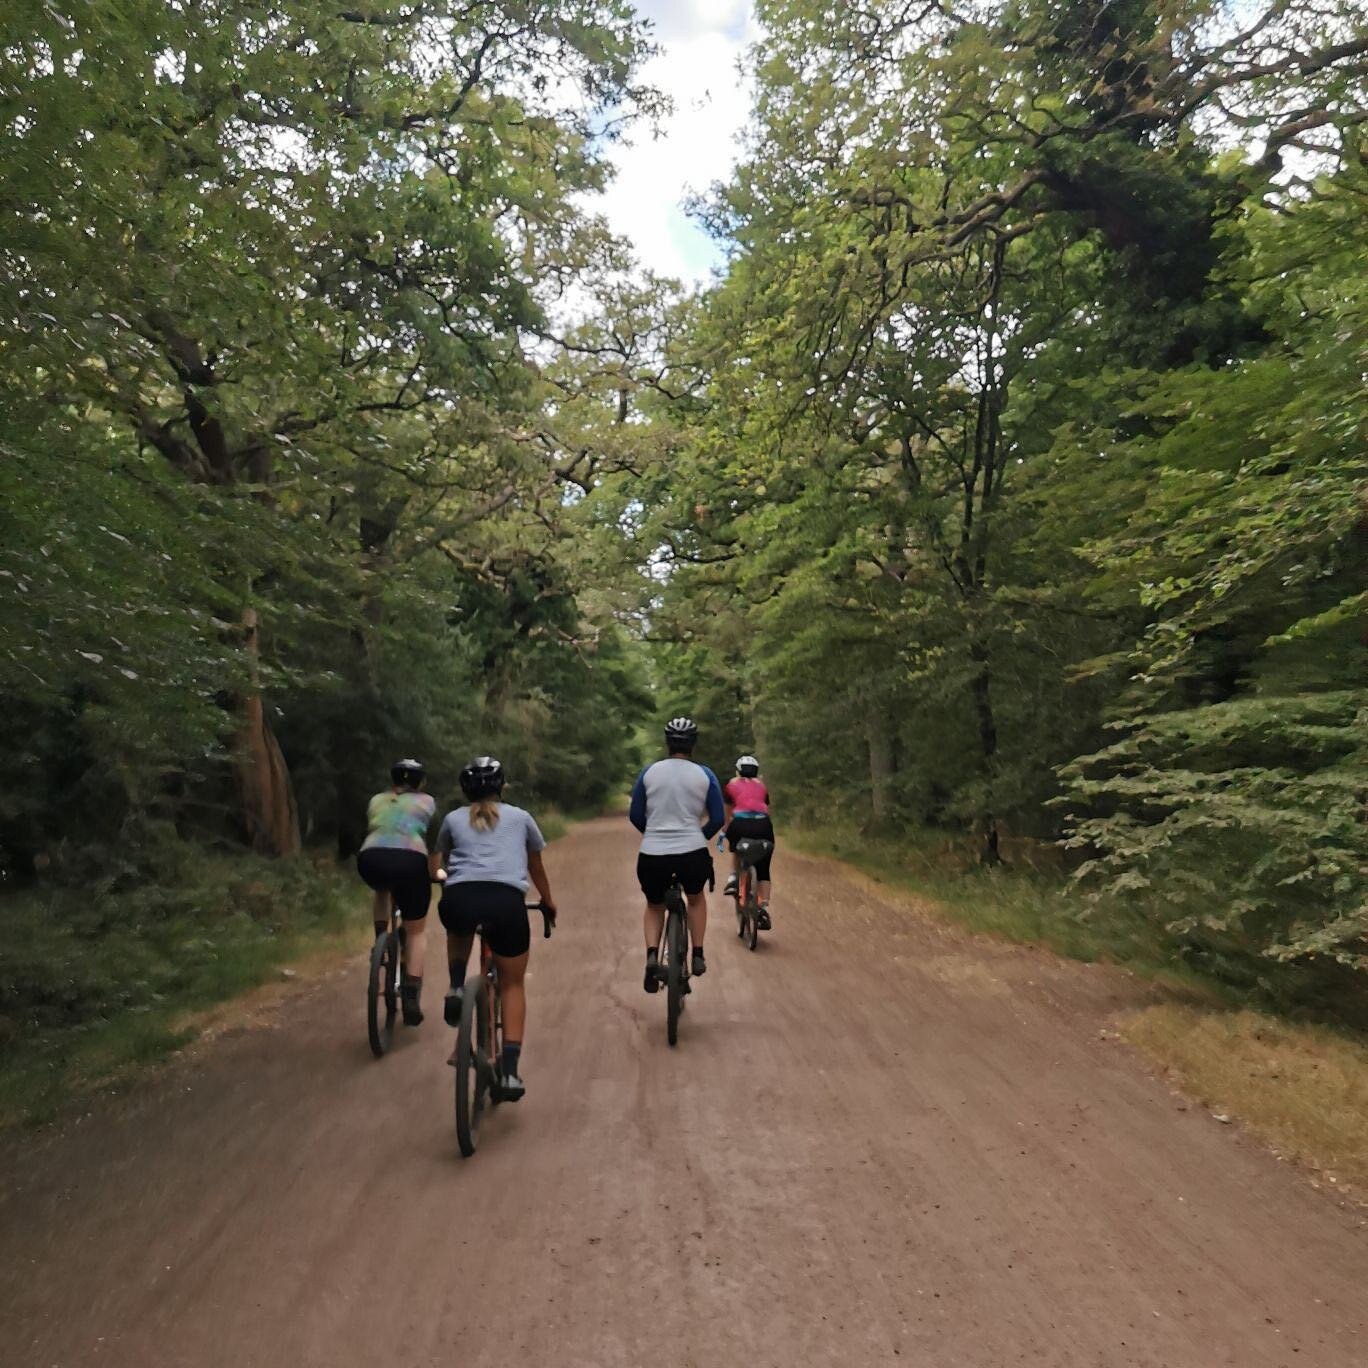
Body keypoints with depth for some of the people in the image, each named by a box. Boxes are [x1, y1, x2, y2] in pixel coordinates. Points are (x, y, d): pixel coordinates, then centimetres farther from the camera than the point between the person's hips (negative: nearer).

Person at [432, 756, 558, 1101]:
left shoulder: (454, 819, 25)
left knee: (459, 930, 38)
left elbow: (436, 862, 41)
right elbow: (536, 867, 37)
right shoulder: (520, 817, 25)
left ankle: (456, 989, 16)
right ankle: (510, 1070, 7)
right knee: (513, 984, 17)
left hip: (459, 899, 1)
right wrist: (548, 901, 54)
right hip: (506, 901, -1)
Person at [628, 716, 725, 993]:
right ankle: (698, 956, 24)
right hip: (692, 853, 0)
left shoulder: (649, 772, 5)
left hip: (652, 855, 1)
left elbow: (635, 816, 9)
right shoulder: (705, 775, 3)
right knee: (696, 898, 31)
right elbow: (718, 819, 5)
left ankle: (652, 956, 3)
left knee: (654, 905, 26)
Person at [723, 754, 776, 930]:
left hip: (740, 824, -1)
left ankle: (733, 878, 16)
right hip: (763, 825, 1)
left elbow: (728, 814, 31)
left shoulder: (732, 784, 24)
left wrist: (725, 832, 44)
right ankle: (764, 910, 2)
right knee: (763, 869, 13)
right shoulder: (761, 785, 27)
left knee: (737, 849, 35)